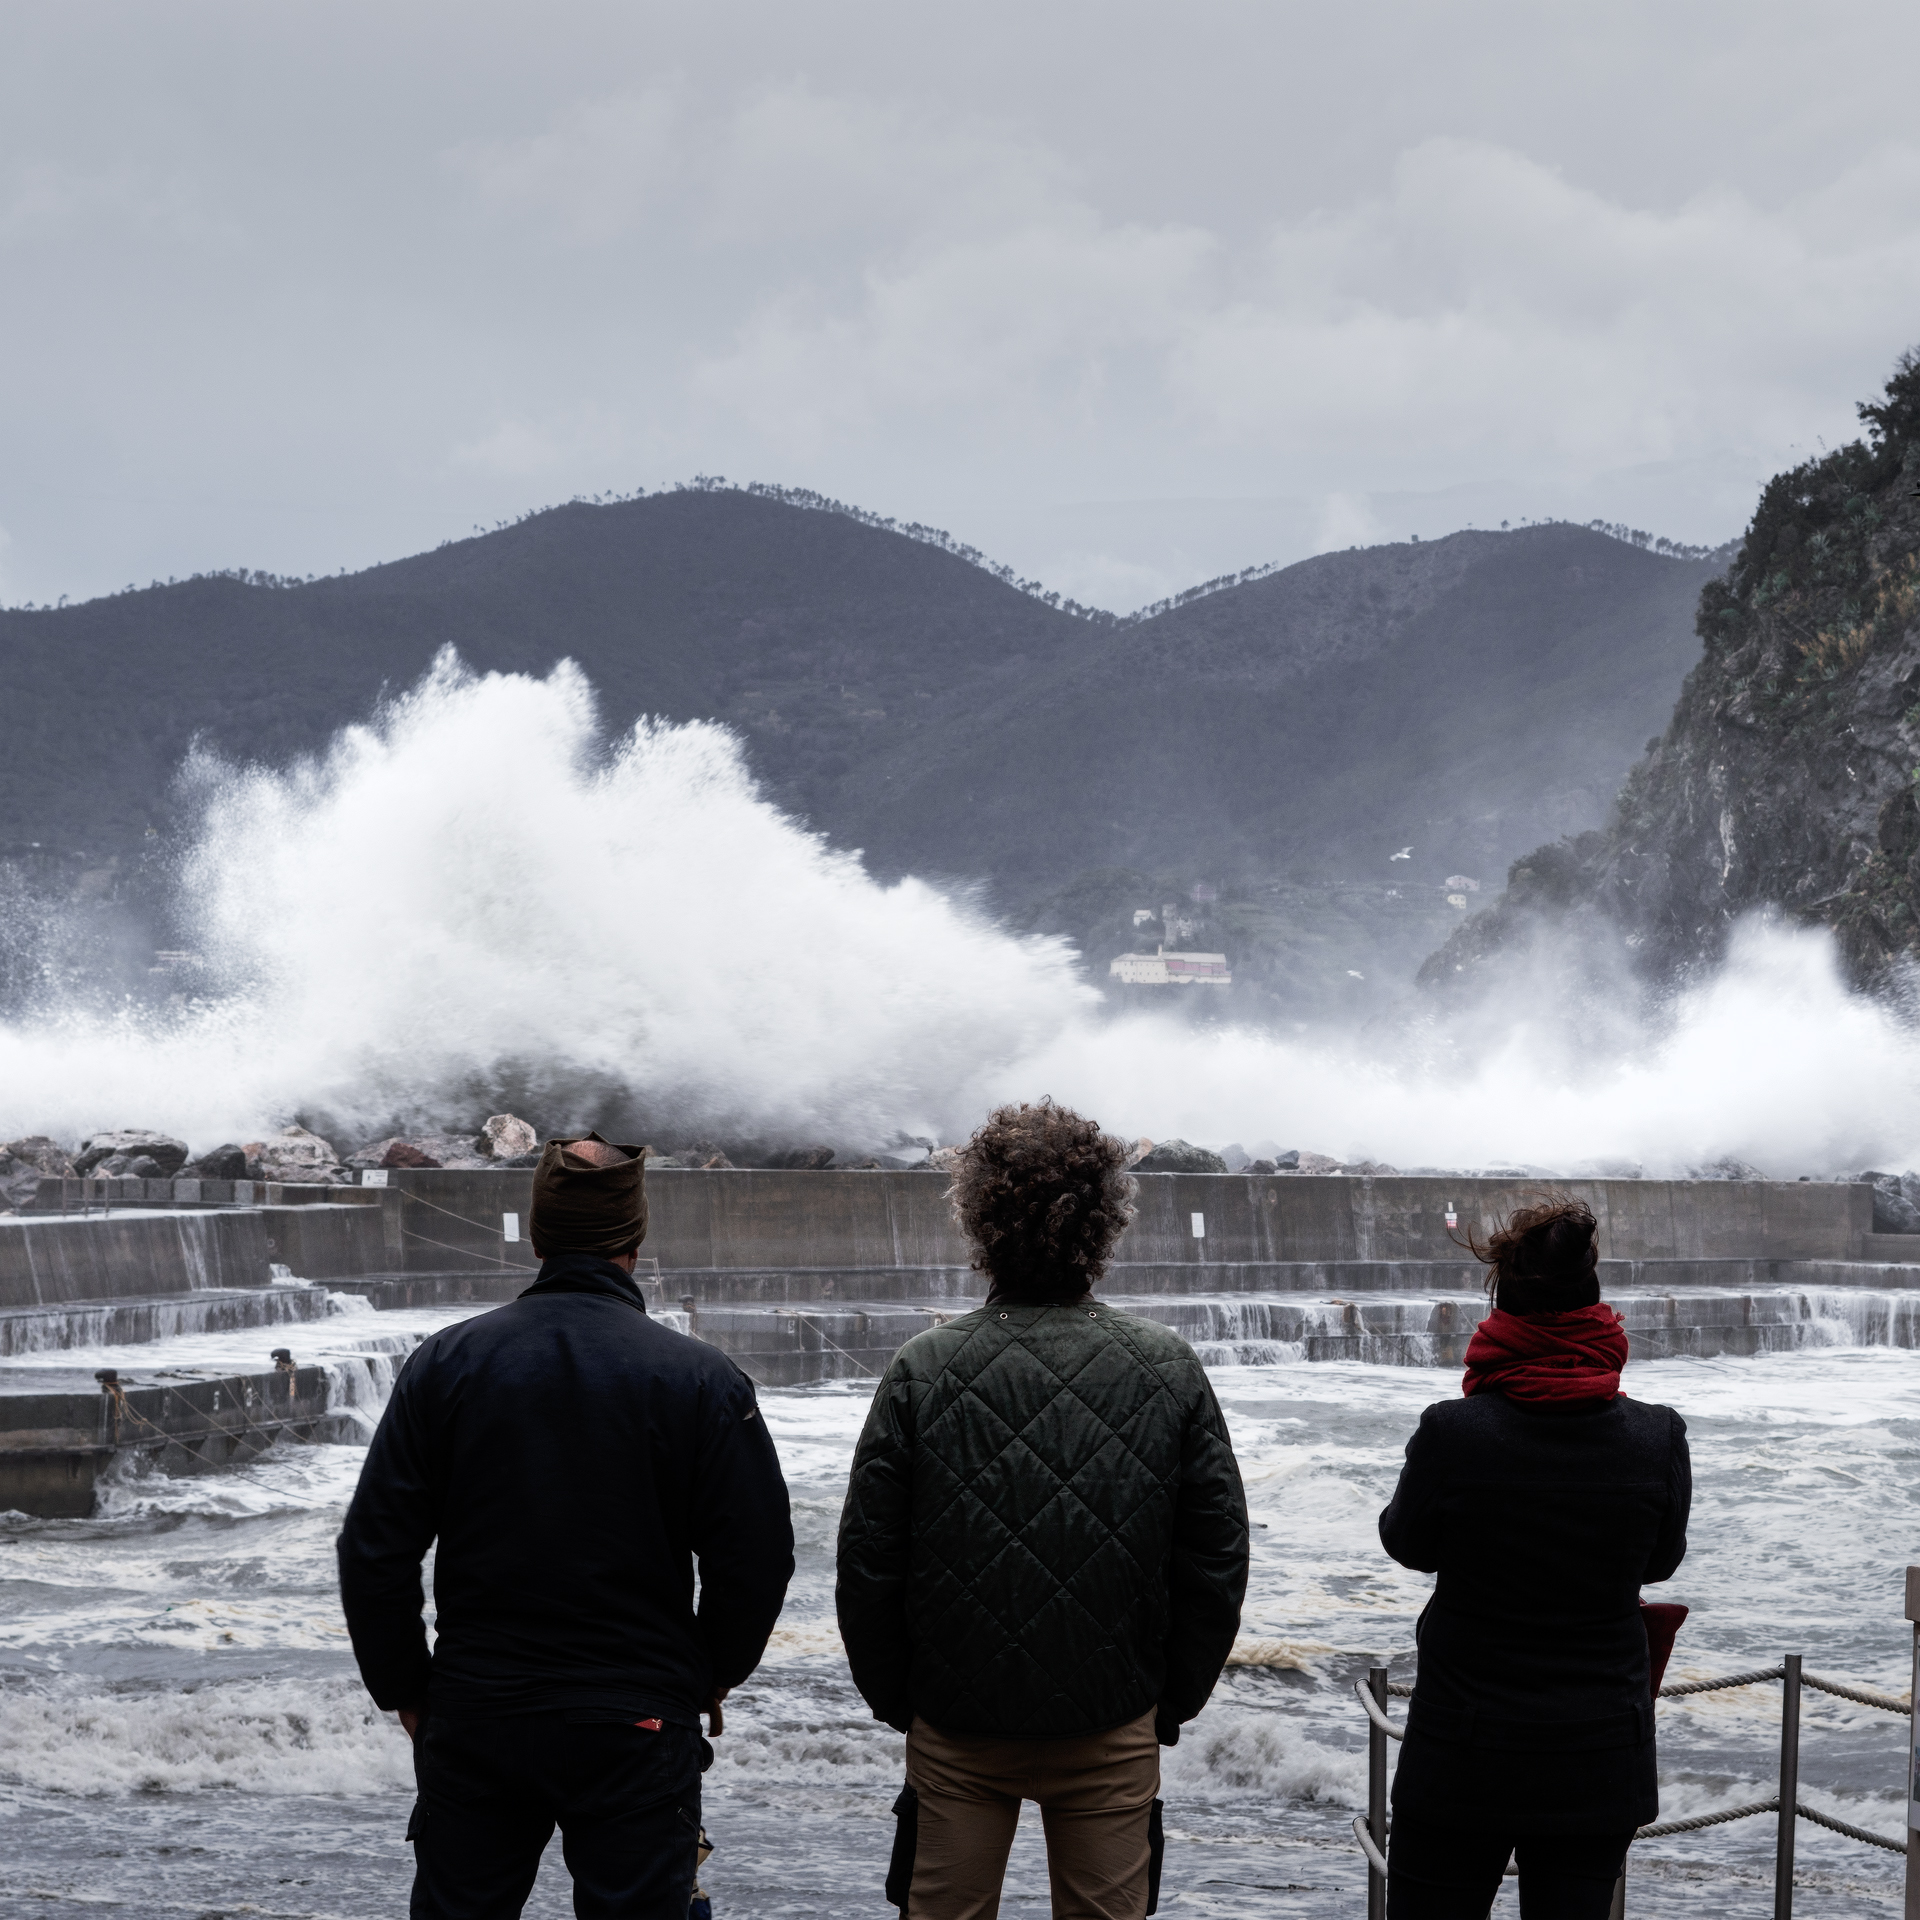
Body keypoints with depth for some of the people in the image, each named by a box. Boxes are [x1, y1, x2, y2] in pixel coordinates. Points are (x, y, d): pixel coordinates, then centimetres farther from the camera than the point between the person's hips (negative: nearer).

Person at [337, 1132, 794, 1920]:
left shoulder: (445, 1362, -2)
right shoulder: (703, 1380, -7)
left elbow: (374, 1550, -1)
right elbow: (756, 1558, -5)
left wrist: (405, 1690, 10)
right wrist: (710, 1677, 11)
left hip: (473, 1719, 2)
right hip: (638, 1729, -2)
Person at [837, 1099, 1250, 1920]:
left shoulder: (923, 1369, -11)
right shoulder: (1169, 1369, -7)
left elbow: (867, 1563, -6)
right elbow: (1217, 1562, -2)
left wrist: (892, 1698, 8)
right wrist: (1172, 1702, 10)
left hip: (956, 1729, -1)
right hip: (1115, 1728, 1)